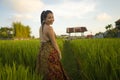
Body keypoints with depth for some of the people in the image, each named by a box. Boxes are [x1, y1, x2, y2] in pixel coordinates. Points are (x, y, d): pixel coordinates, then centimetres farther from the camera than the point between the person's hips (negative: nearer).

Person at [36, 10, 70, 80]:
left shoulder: (41, 27, 10)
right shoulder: (49, 28, -17)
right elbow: (54, 43, -14)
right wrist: (59, 54, -2)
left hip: (42, 52, 9)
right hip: (50, 53, -9)